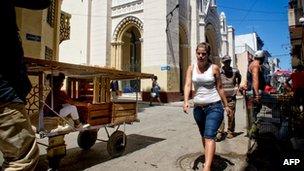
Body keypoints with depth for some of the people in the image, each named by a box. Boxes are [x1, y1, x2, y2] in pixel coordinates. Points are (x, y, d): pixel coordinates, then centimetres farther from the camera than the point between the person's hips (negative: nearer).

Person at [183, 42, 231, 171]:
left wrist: (226, 106, 5)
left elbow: (219, 88, 2)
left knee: (209, 136, -16)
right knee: (203, 136, 20)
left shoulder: (214, 68, -4)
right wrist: (186, 101, -25)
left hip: (214, 106, -4)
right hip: (198, 107, 4)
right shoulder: (191, 68, 2)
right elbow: (188, 85, -9)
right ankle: (209, 159, 41)